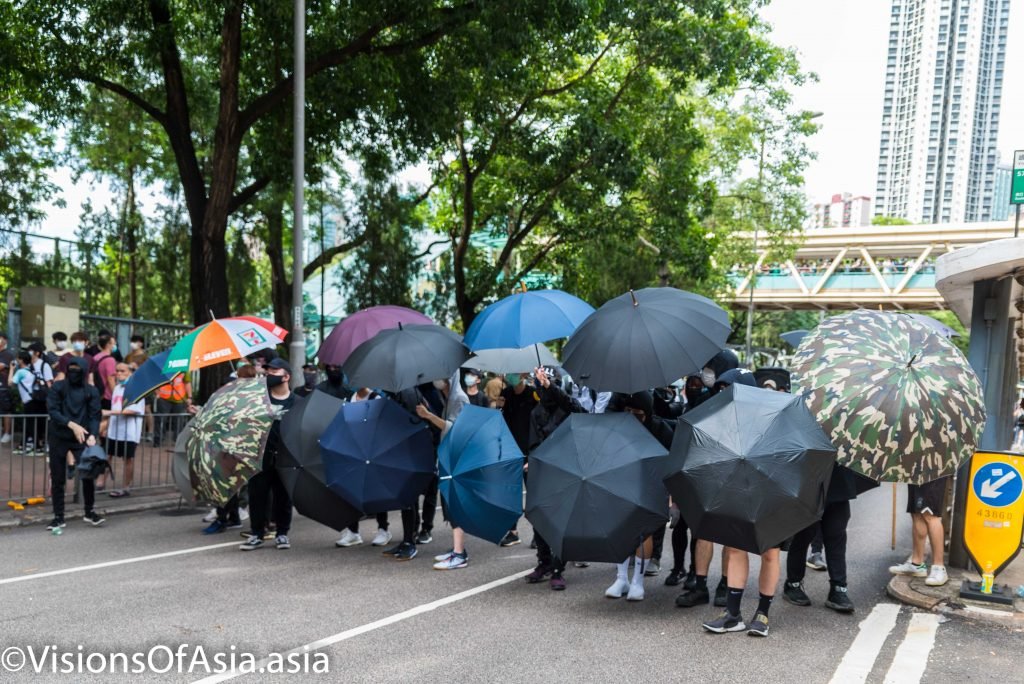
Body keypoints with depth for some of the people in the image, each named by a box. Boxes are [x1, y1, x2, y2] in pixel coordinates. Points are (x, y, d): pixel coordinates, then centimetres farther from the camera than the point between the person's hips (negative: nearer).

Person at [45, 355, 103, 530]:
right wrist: (72, 425, -22)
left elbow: (95, 416, -4)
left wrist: (92, 435, -21)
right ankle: (58, 517, 15)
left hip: (81, 438, 0)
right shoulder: (58, 387, -2)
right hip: (58, 437, 0)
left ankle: (90, 512, 13)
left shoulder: (91, 391, 0)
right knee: (57, 478, 5)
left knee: (88, 474, -4)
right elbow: (52, 410, -10)